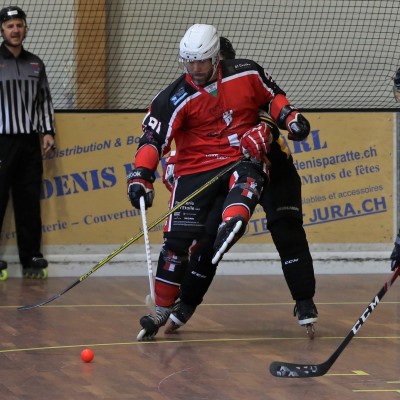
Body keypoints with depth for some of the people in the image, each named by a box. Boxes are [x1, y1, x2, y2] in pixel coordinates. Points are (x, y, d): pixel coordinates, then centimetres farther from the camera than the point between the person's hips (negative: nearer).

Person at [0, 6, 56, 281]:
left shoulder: (35, 64, 15)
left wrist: (48, 131, 9)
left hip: (30, 143, 4)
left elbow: (45, 100, 19)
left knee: (29, 203, 6)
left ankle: (32, 259, 11)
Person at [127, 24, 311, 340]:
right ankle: (162, 309, 8)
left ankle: (231, 225, -59)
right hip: (197, 168, -2)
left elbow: (272, 95, 16)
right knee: (178, 236, -5)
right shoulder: (176, 98, -8)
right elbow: (153, 137, -13)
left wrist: (288, 116, -1)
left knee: (245, 180, -35)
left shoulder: (246, 74, -2)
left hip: (244, 158, 2)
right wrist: (141, 177, -24)